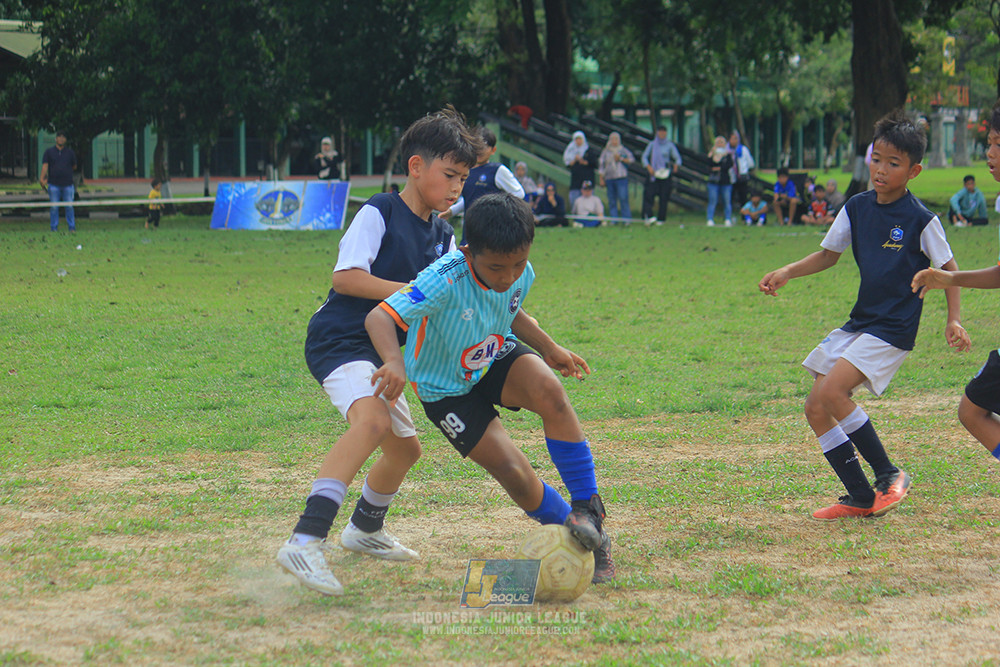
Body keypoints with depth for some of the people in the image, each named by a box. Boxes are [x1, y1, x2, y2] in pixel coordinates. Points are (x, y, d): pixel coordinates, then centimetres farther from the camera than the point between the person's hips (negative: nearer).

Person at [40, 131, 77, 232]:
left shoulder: (70, 152, 10)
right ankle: (54, 228, 7)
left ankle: (72, 228, 6)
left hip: (67, 185, 1)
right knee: (54, 207, 1)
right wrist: (42, 178, -15)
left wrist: (66, 171, 9)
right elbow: (45, 166, -3)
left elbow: (74, 166, 19)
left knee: (69, 207, 0)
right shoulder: (49, 151, 6)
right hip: (54, 185, -1)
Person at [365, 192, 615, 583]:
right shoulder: (446, 281, -34)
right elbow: (379, 317, -44)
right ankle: (580, 539, 6)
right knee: (513, 473, -18)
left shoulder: (521, 275, -14)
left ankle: (588, 509, -19)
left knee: (549, 390, -31)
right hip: (447, 388, -4)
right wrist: (394, 362, -61)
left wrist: (549, 349, 4)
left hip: (497, 359, 4)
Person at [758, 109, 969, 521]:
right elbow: (828, 254, 18)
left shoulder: (920, 220, -10)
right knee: (815, 409, 1)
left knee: (832, 392, -24)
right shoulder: (857, 209, 6)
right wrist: (787, 273, 4)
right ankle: (861, 498, 10)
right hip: (859, 323, 7)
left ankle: (889, 476, -8)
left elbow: (948, 268, -1)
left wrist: (954, 320, -9)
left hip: (894, 329, -7)